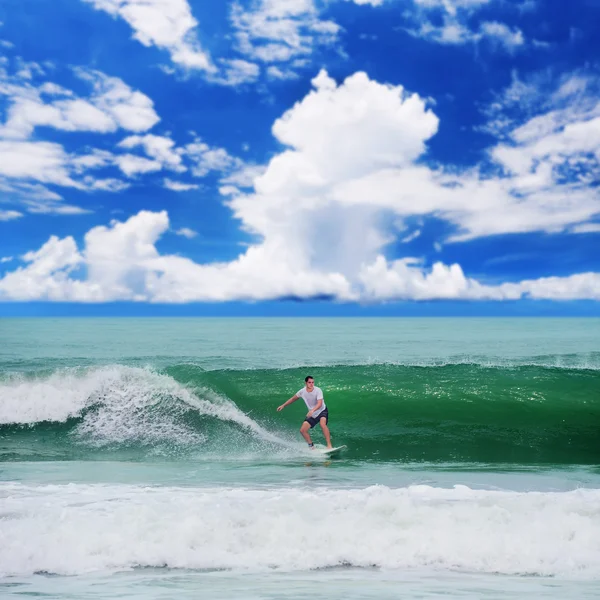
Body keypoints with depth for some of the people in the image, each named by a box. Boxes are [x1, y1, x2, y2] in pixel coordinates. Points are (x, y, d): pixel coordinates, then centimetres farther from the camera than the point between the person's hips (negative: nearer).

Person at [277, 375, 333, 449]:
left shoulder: (318, 390, -23)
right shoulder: (302, 391, -9)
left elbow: (319, 404, -34)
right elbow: (293, 399, 10)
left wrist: (312, 410, -51)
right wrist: (283, 405, 14)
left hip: (322, 411, -5)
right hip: (312, 415, 5)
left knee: (322, 424, -35)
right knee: (302, 430, -4)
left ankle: (329, 445, -32)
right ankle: (311, 446, 16)